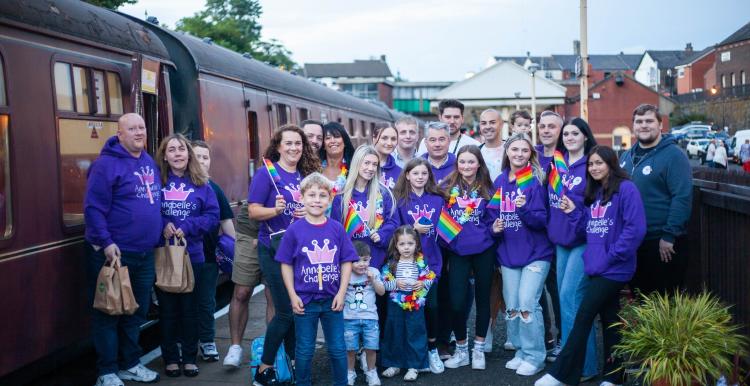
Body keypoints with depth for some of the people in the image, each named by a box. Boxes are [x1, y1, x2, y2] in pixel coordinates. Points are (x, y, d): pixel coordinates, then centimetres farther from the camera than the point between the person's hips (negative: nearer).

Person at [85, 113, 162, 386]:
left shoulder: (150, 163, 11)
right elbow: (93, 208, -18)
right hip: (113, 254, -8)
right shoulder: (107, 164, -14)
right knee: (108, 313, 1)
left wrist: (162, 227, 14)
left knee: (137, 312, 16)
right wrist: (106, 243, -23)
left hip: (145, 254, 8)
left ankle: (130, 364, 29)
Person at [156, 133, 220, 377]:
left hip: (192, 254, 1)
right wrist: (162, 226, -18)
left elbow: (213, 216, -2)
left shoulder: (201, 184, 3)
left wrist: (187, 228, -14)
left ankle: (190, 357, 20)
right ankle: (170, 358, 18)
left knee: (190, 307, 9)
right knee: (167, 307, 7)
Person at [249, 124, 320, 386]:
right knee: (286, 311, -6)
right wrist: (276, 210, -29)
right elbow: (253, 211, -11)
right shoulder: (266, 173, -8)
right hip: (274, 250, -6)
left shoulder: (306, 174, 9)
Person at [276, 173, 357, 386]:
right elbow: (286, 264, -2)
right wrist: (293, 296, -6)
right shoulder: (294, 230, -7)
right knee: (304, 351, 11)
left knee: (338, 349, 10)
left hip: (332, 299, 1)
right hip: (305, 300, -1)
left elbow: (346, 262, 2)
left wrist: (341, 293, -5)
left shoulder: (337, 229, -2)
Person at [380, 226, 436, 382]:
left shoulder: (421, 262, -2)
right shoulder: (391, 263, -2)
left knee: (415, 334, 4)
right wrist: (396, 284, -18)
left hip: (416, 304, -1)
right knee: (395, 334, 10)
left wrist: (423, 284, -15)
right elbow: (384, 283, -1)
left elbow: (430, 279, 4)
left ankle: (413, 366, 14)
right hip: (396, 305, 1)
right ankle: (394, 364, 24)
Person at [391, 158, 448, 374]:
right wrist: (413, 229, -13)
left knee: (432, 304, -3)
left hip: (431, 259, 1)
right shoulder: (399, 200, 1)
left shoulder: (438, 199, 7)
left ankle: (432, 349, 16)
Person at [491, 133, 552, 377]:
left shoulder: (536, 181, -7)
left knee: (527, 304, -11)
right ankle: (521, 351, 24)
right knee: (511, 306, 8)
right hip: (508, 253, 5)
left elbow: (542, 220, -11)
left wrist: (525, 209, -28)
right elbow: (494, 213, 15)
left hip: (535, 253, -5)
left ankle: (534, 356, 2)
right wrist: (494, 227, -5)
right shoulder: (500, 181, 7)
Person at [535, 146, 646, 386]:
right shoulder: (594, 193, 15)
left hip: (614, 268, -8)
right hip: (597, 266, 8)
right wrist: (574, 212, 3)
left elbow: (635, 228, -19)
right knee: (609, 320, 12)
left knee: (583, 318, -7)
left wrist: (613, 255, -18)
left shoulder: (626, 189, -11)